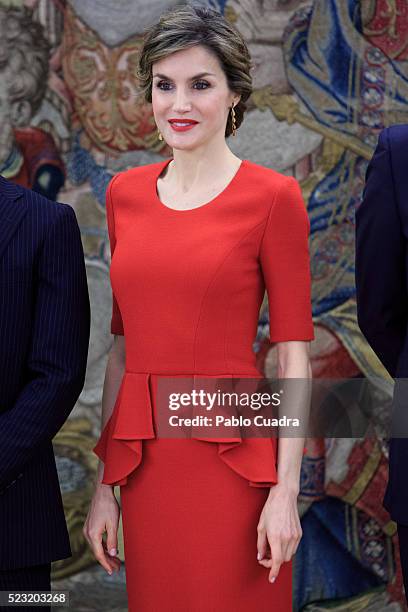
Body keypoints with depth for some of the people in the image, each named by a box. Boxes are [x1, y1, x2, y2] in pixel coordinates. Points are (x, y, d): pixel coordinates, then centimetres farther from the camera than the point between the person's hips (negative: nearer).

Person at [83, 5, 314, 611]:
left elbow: (293, 352, -7)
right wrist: (105, 481, 9)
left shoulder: (273, 197, -6)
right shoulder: (125, 194, 8)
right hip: (143, 463, 5)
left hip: (232, 456, -4)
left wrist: (286, 491, -12)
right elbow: (122, 344, 11)